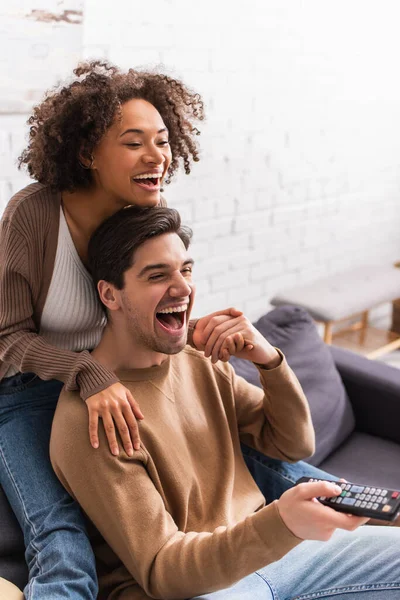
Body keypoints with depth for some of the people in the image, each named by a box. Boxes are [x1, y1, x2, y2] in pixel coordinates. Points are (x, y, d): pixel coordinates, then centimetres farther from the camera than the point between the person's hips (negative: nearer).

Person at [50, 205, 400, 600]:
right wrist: (280, 523, -37)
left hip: (262, 547, 7)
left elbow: (294, 445, 8)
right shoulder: (89, 422, -20)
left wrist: (269, 360, -11)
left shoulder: (202, 362, 2)